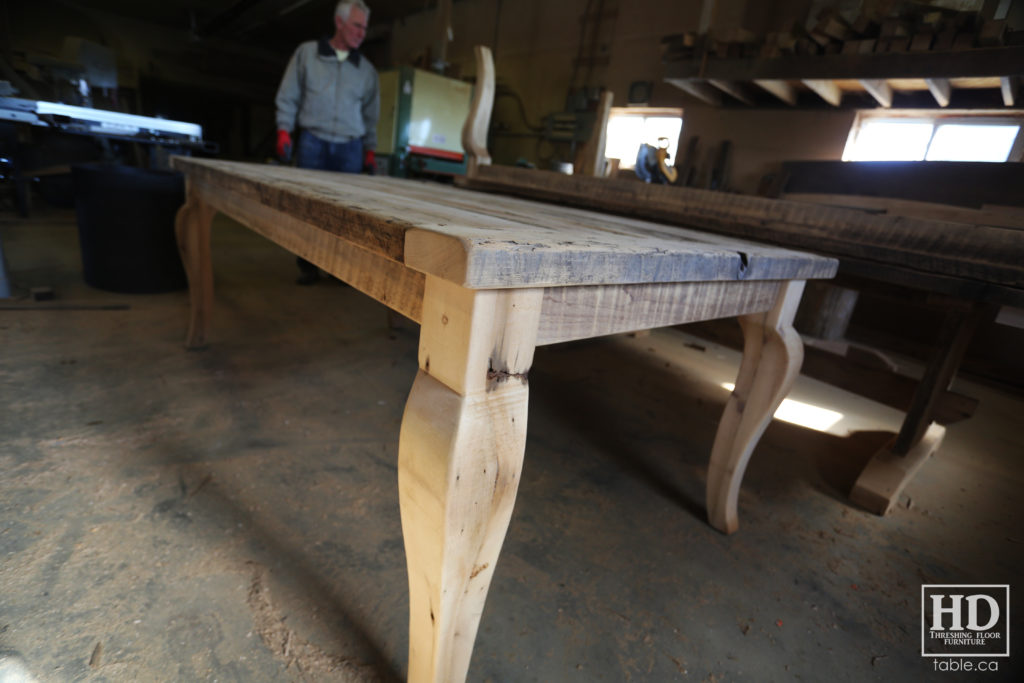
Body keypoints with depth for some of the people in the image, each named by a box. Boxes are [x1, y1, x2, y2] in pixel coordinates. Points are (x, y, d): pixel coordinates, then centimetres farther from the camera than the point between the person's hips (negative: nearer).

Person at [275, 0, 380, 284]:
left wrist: (370, 151, 10)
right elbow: (288, 97, 8)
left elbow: (371, 114, 16)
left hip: (350, 149, 1)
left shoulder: (366, 69, 13)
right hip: (312, 143, -1)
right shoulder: (307, 53, 8)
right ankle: (308, 266, 9)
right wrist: (284, 132, -2)